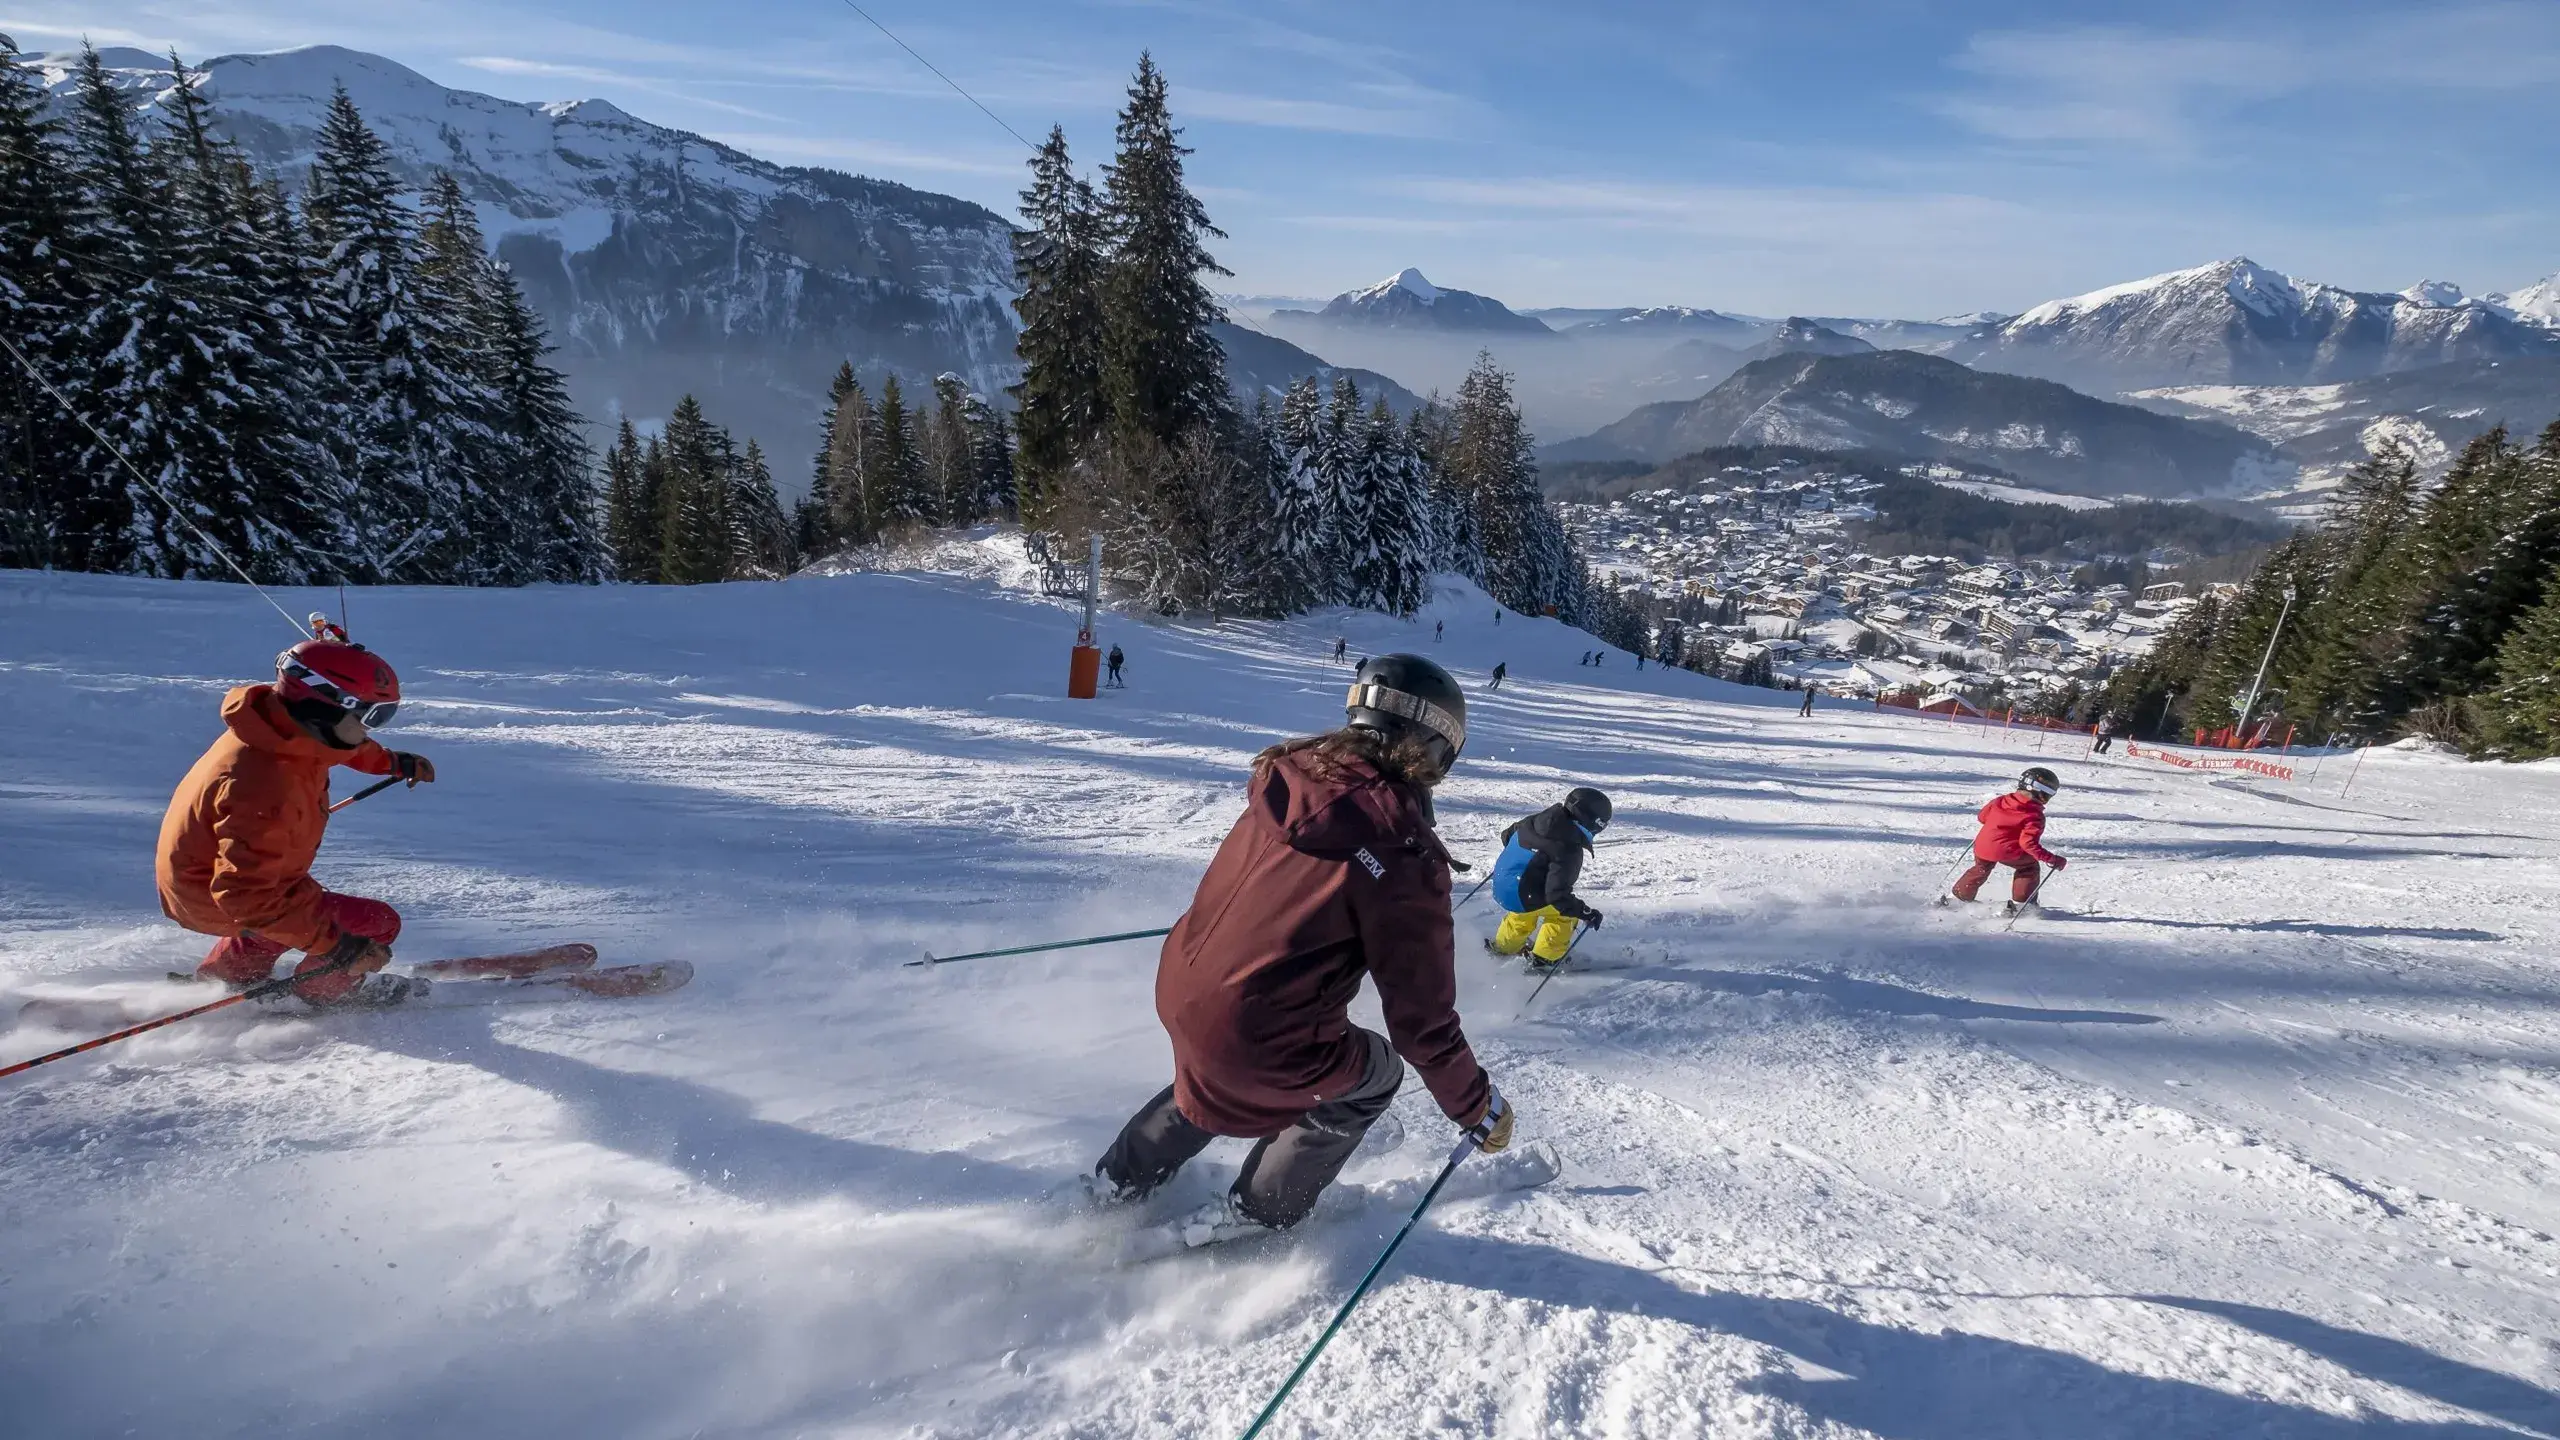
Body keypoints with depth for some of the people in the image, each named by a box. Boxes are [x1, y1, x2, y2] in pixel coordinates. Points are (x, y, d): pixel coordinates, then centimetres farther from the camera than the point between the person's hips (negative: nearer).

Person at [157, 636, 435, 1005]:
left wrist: (392, 761, 21)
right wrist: (329, 943, -39)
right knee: (378, 923, -13)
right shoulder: (263, 788, -42)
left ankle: (225, 974, 50)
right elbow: (245, 895, -40)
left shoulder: (283, 721, -16)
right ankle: (322, 990, 15)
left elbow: (339, 743, 11)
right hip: (213, 898, -9)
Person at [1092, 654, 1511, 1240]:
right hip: (1259, 1042, -6)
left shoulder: (1292, 774, -2)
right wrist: (1477, 1107, 2)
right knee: (1376, 1072, 23)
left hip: (1177, 989, 7)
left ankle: (1124, 1175, 50)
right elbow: (1422, 1016, -13)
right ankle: (1256, 1213, 31)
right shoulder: (1402, 851, -20)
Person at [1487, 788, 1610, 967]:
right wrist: (1586, 913, -16)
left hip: (1500, 886, 9)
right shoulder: (1568, 850, -24)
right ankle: (1545, 958, 17)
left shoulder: (1540, 819, -1)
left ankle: (1503, 947, 55)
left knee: (1524, 915, 36)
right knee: (1565, 913, 10)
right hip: (1521, 897, -9)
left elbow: (1508, 833, 16)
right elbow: (1557, 894, -26)